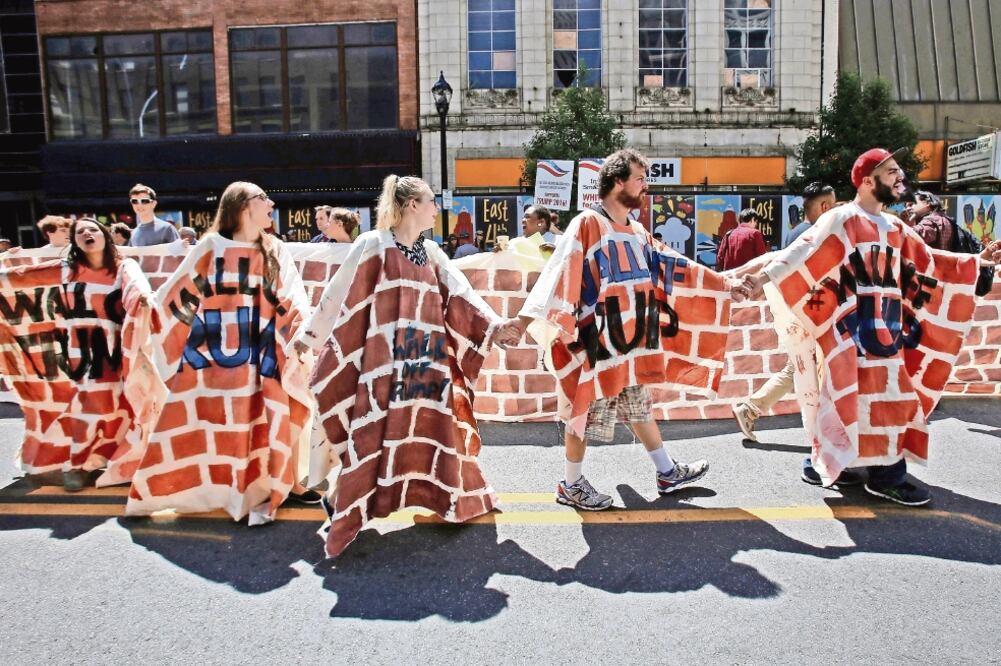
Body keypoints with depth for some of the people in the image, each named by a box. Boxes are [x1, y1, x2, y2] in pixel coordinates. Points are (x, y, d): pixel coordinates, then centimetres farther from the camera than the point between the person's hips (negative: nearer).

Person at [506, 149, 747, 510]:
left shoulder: (637, 232, 12)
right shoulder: (587, 225, -13)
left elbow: (674, 265, 18)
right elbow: (559, 273, -20)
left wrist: (723, 284, 21)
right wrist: (527, 317, -28)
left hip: (628, 343, 8)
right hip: (596, 344, -8)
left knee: (639, 407, 20)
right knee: (586, 412, 3)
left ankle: (667, 472, 33)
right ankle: (571, 485, 19)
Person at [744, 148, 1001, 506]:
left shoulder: (893, 228, 17)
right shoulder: (842, 219, -6)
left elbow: (927, 263, 22)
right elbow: (802, 251, -16)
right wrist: (764, 276, -27)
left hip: (887, 326, 8)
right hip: (859, 326, -8)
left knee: (886, 395, 12)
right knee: (877, 395, -7)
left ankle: (882, 469, 25)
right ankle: (886, 476, 3)